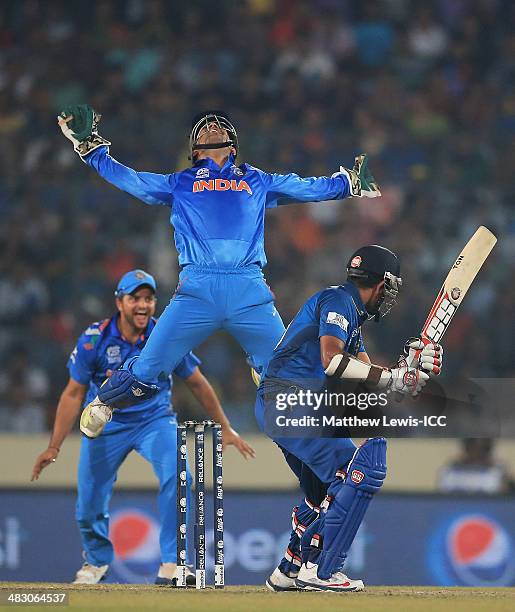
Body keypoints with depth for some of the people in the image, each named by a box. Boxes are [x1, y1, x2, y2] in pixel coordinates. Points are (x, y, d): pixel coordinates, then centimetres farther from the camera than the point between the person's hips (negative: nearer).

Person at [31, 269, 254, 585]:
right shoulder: (94, 339, -15)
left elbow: (197, 383, 0)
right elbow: (74, 394, -8)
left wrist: (225, 428, 2)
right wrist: (54, 447, -13)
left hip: (155, 419, 0)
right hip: (106, 425, 0)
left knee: (176, 476, -27)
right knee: (89, 501, 2)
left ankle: (171, 565, -23)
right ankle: (98, 560, 35)